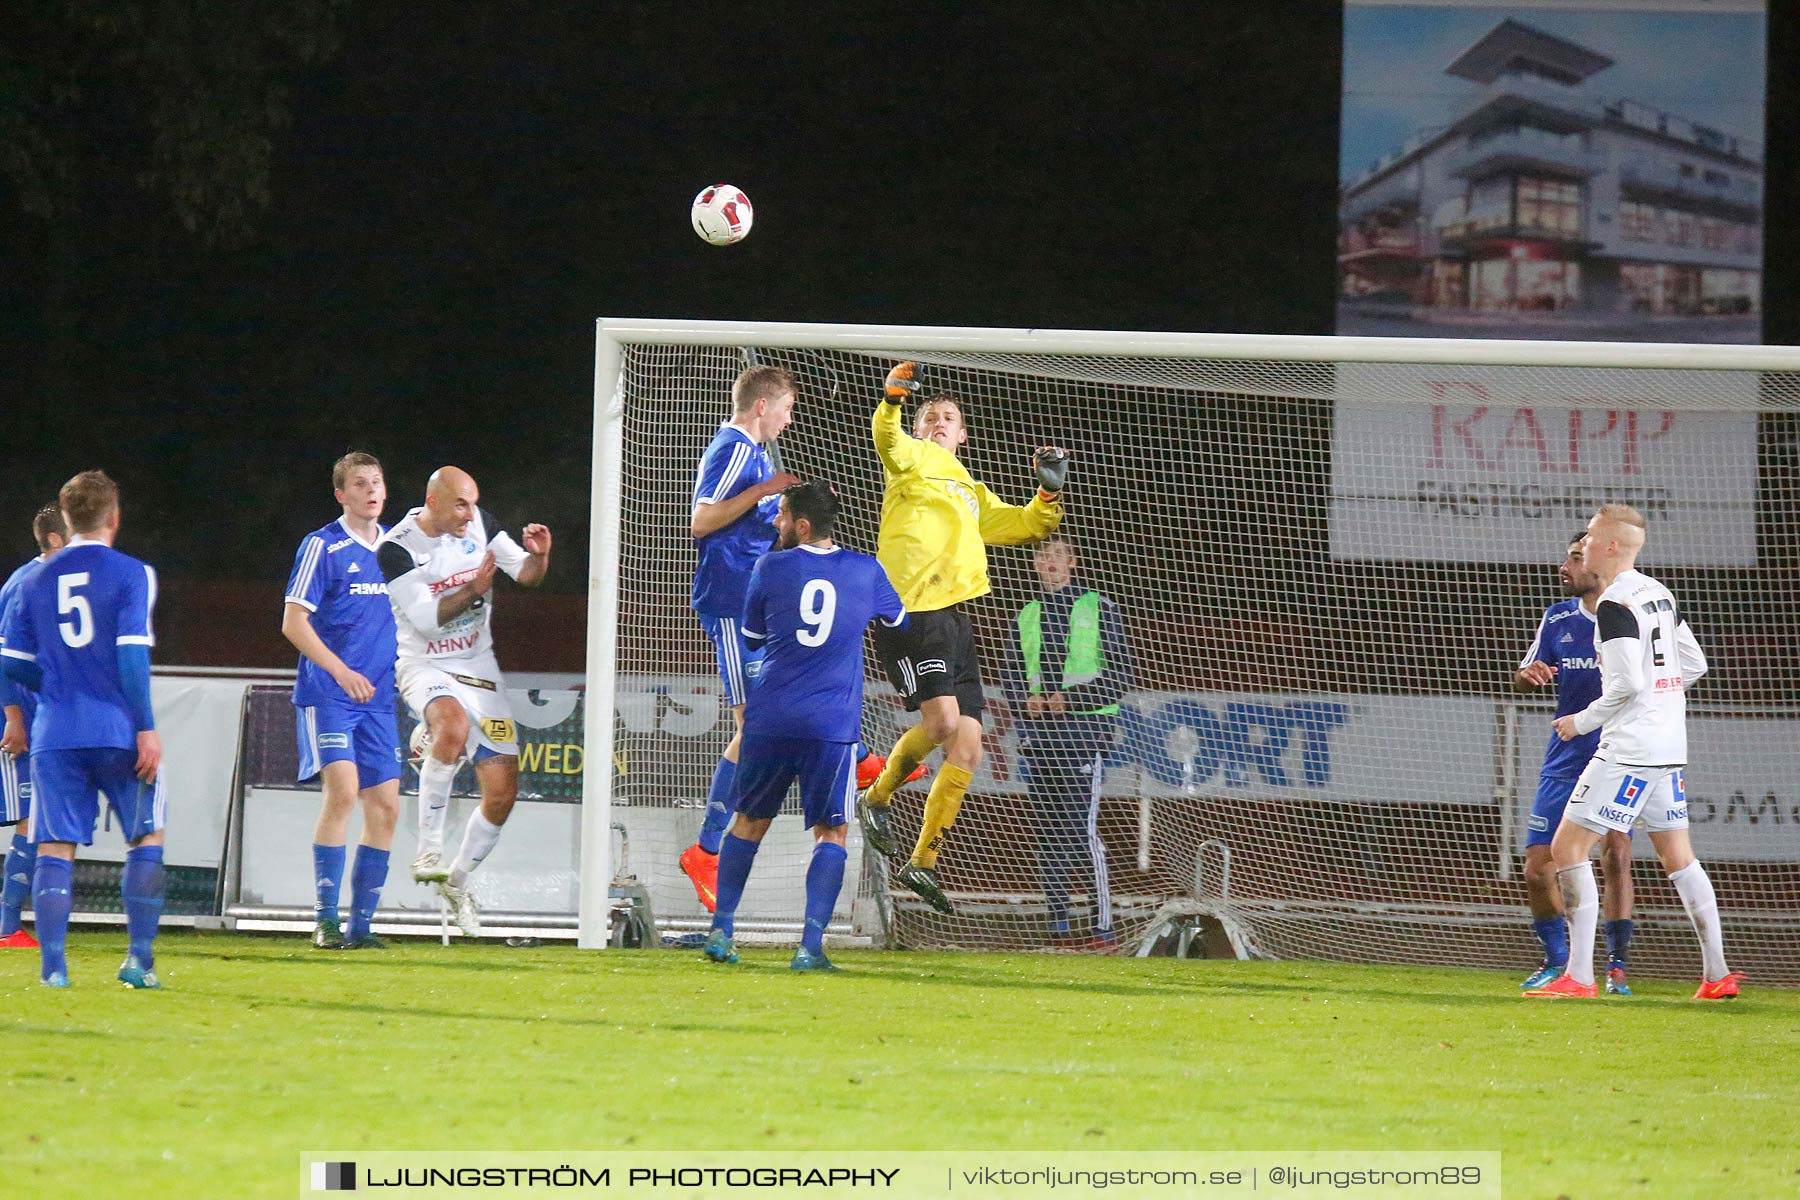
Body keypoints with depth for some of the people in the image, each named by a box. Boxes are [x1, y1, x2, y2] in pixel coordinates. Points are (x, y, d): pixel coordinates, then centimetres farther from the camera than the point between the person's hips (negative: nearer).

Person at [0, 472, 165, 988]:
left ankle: (53, 963, -7)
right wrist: (146, 727, -9)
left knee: (55, 848, 3)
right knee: (148, 839, 11)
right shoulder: (131, 575, -3)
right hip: (118, 732, -3)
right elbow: (132, 654, -11)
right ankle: (139, 956, 4)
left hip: (55, 733, 3)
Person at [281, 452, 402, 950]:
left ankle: (360, 924, 9)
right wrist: (341, 671, -18)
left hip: (377, 698, 6)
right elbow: (293, 622, -9)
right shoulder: (322, 546, -5)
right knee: (343, 788, -20)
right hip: (327, 694, -6)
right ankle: (325, 918, -15)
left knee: (385, 805, 1)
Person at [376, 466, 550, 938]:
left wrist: (538, 556, -18)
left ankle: (457, 880, 23)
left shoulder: (478, 524, -2)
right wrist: (473, 589, -32)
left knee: (502, 792, 0)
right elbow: (426, 617, -20)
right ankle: (429, 847, -28)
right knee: (453, 725, -40)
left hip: (478, 667, 5)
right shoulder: (396, 550, -16)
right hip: (424, 666, -5)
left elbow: (526, 575, 4)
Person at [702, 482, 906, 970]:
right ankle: (811, 945, -7)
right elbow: (898, 620, 24)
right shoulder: (866, 572, 3)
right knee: (831, 832, 5)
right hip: (833, 725, -1)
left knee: (749, 821, 17)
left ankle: (721, 929, 15)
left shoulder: (771, 569, 0)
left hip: (769, 718, 1)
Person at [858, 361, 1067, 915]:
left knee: (967, 750, 2)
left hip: (955, 618, 7)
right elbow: (888, 440, -13)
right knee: (943, 722, -23)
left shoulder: (973, 493, 29)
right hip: (909, 609, -7)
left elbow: (1022, 524, 36)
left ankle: (923, 860, 10)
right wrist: (894, 399, -32)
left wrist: (1049, 493, 18)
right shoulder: (914, 460, 9)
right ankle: (877, 798, 0)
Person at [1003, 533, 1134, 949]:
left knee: (1081, 827, -14)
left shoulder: (1098, 609, 3)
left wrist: (1074, 698, -14)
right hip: (1039, 731, 6)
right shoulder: (1026, 617, 17)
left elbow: (1120, 674, -2)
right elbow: (1012, 677, 19)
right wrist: (1026, 700, -3)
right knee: (1047, 831, 4)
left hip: (1085, 728, -6)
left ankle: (1104, 928, -15)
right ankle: (1059, 926, 8)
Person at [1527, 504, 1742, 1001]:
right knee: (1677, 855, 15)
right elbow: (1695, 664, 18)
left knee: (1568, 847, -7)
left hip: (1629, 747, -9)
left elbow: (1626, 684, -20)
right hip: (1669, 747, 9)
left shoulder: (1615, 604, -14)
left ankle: (1579, 976, -12)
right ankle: (1718, 974, 14)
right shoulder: (1659, 593, 13)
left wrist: (1583, 721, -8)